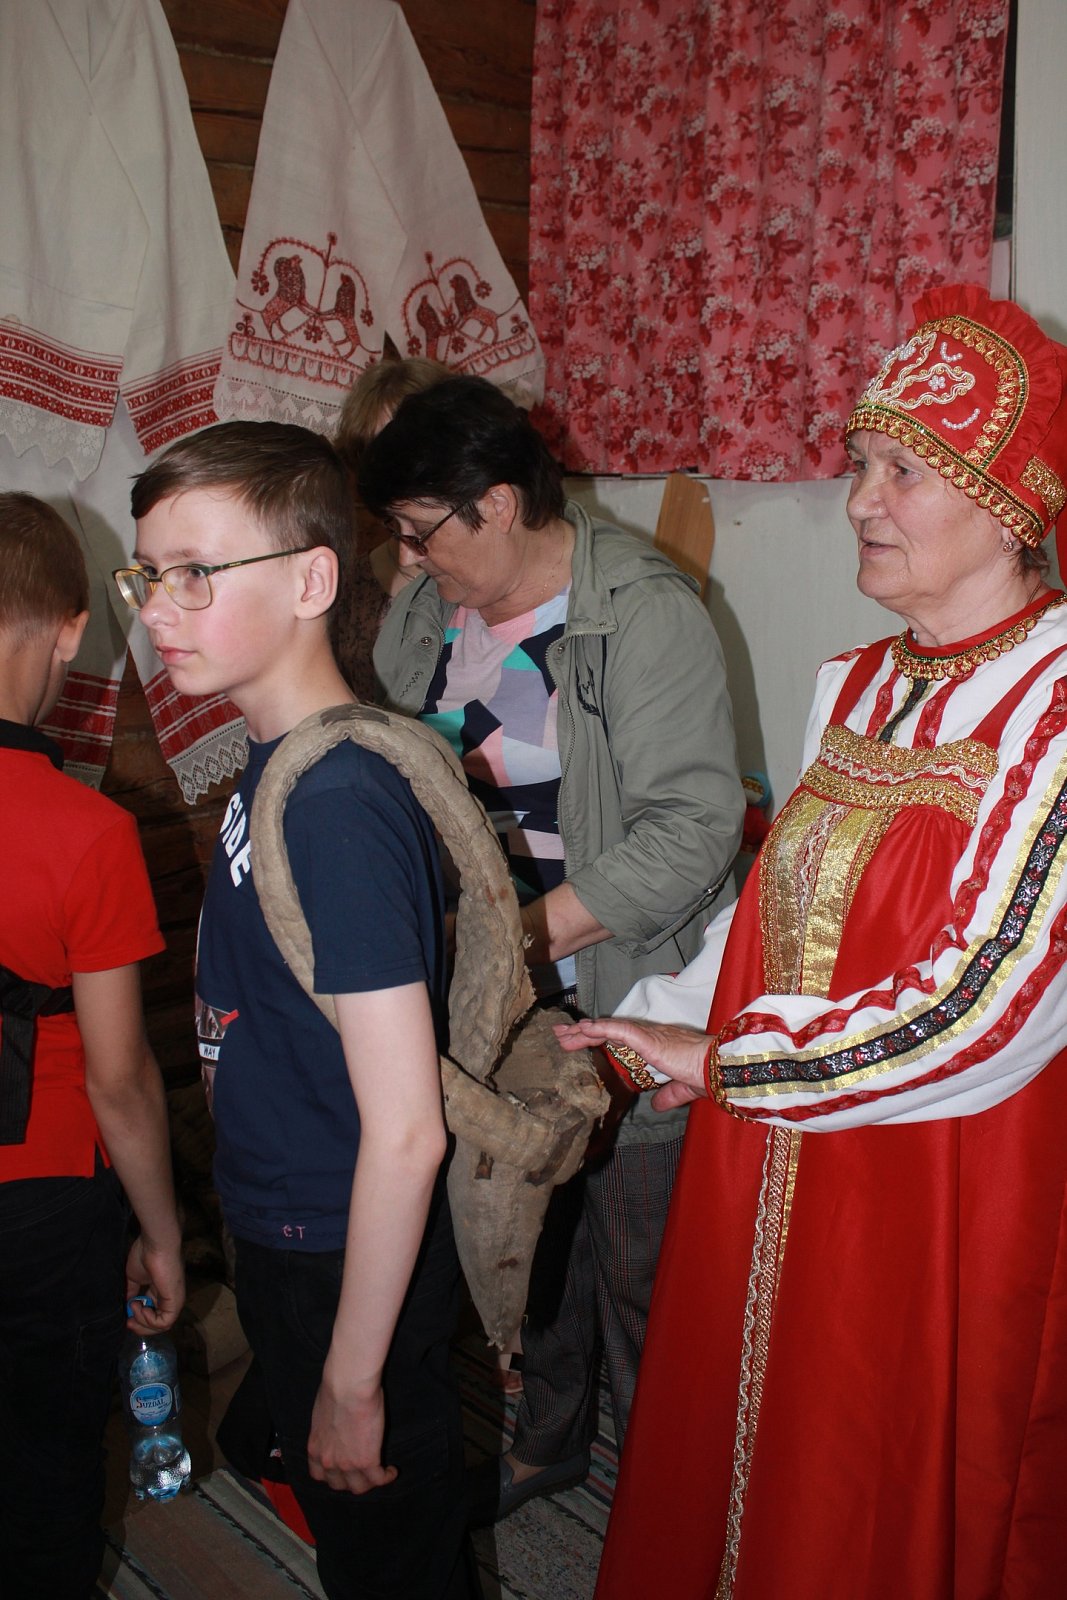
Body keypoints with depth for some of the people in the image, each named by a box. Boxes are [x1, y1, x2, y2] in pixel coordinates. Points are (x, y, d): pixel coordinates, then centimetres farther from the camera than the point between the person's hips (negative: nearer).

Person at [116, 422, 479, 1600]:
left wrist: (352, 1381, -19)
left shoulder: (337, 806, -29)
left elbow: (406, 1131, -28)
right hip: (283, 1234, 9)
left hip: (347, 1267, -8)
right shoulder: (275, 762, 1)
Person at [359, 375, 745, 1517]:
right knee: (528, 1231, 21)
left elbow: (694, 827, -23)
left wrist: (526, 933, -25)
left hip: (623, 1006, -6)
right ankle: (547, 1436, 46)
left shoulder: (646, 616, -17)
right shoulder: (423, 616, 4)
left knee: (637, 1260, 9)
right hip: (491, 1006, 6)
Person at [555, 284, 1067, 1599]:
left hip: (946, 1198, -6)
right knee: (726, 1471, 21)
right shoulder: (859, 686, 6)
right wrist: (654, 1027, 3)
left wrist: (720, 1059, -14)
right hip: (769, 1176, 7)